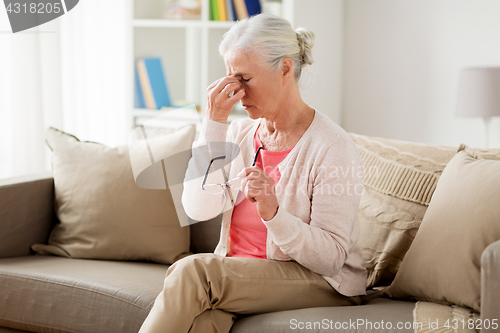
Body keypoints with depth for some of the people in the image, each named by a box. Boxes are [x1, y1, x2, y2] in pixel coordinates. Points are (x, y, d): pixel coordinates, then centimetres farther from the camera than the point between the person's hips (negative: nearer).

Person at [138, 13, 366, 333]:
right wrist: (214, 121, -12)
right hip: (239, 273, 5)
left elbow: (331, 258, -15)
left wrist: (272, 213, -31)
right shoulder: (239, 133, 8)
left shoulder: (333, 147, -11)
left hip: (321, 285, -4)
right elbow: (199, 208, -9)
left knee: (192, 269, -28)